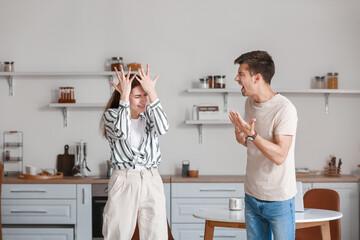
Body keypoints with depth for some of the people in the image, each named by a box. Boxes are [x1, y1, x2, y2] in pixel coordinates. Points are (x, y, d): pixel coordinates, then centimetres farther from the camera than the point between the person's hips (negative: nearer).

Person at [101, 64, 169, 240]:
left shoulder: (149, 114, 11)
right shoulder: (111, 114, 2)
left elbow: (162, 129, -11)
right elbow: (122, 133, -19)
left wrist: (152, 93, -15)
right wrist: (124, 96, -17)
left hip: (152, 181, 3)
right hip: (123, 181, -3)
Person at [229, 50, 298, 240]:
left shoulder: (284, 109, -18)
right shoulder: (250, 103, 6)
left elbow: (279, 156, -23)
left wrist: (252, 135, -32)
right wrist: (242, 138, -3)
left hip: (279, 200, -7)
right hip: (252, 196, 7)